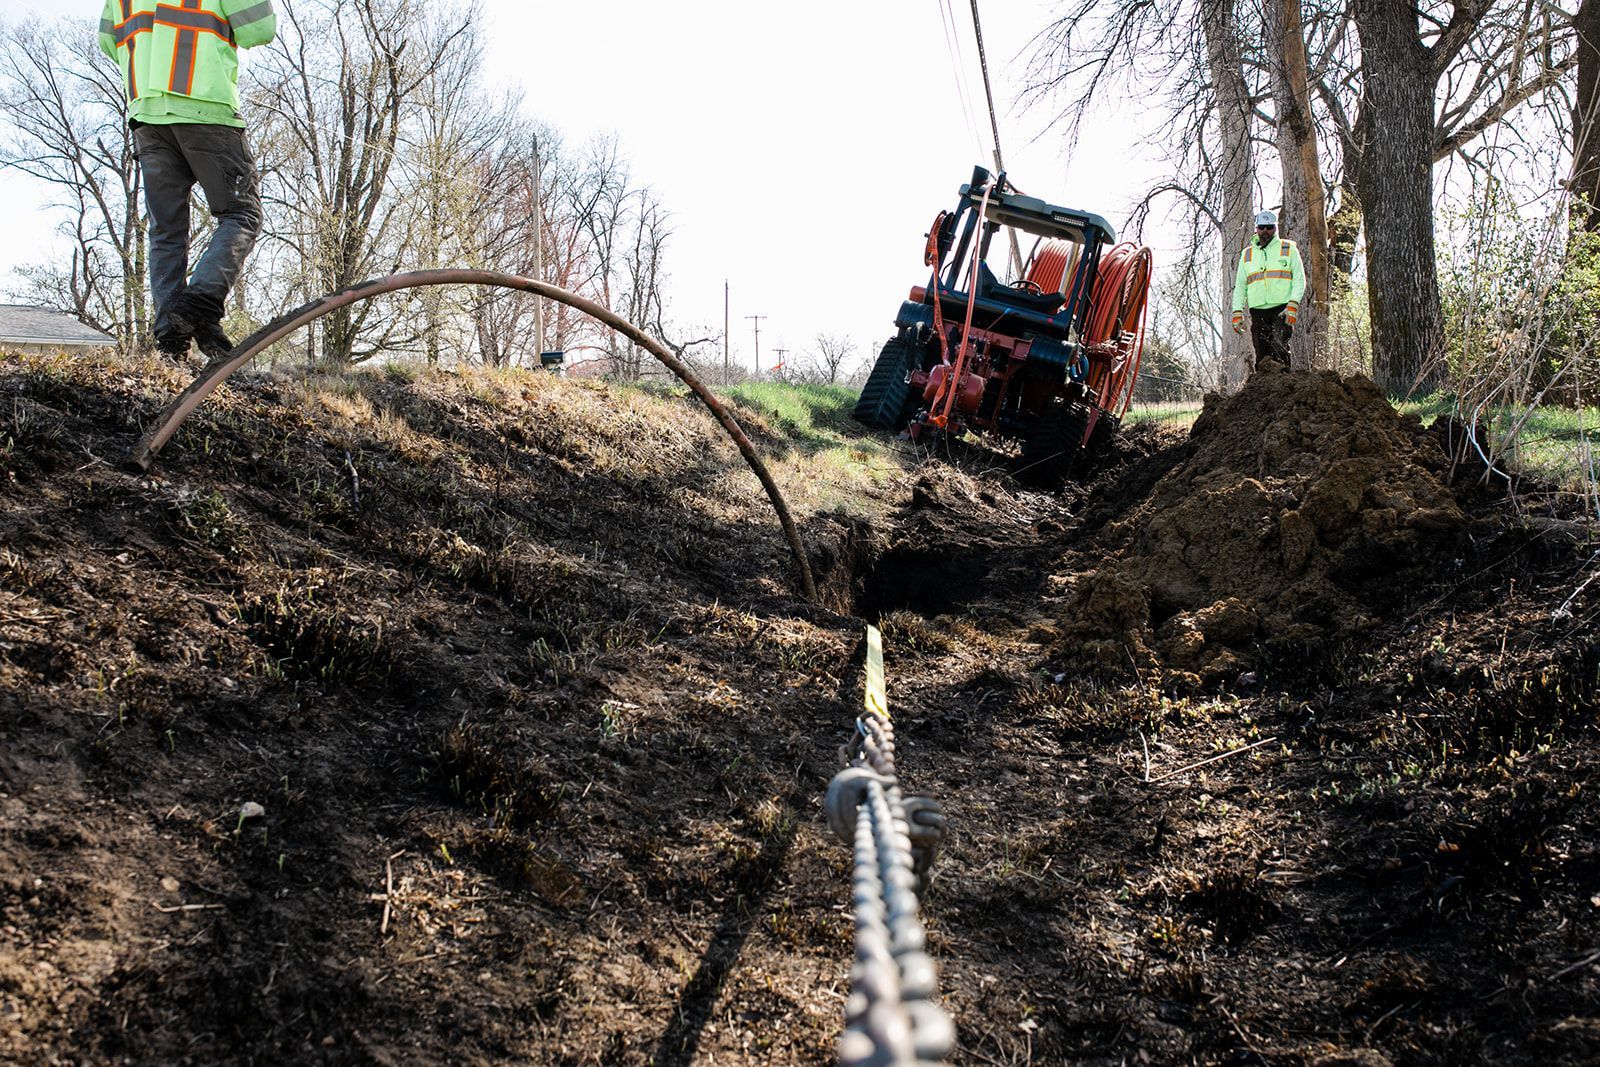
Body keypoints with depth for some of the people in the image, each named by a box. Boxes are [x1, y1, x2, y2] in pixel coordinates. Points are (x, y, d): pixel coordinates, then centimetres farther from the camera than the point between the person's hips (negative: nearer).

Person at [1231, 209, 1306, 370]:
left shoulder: (1289, 250, 10)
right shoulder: (1247, 254, 19)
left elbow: (1299, 279, 4)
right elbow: (1240, 285, 19)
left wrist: (1293, 305, -11)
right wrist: (1237, 312, 8)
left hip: (1282, 309, -3)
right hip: (1258, 310, 3)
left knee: (1278, 345, -24)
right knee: (1261, 355, -3)